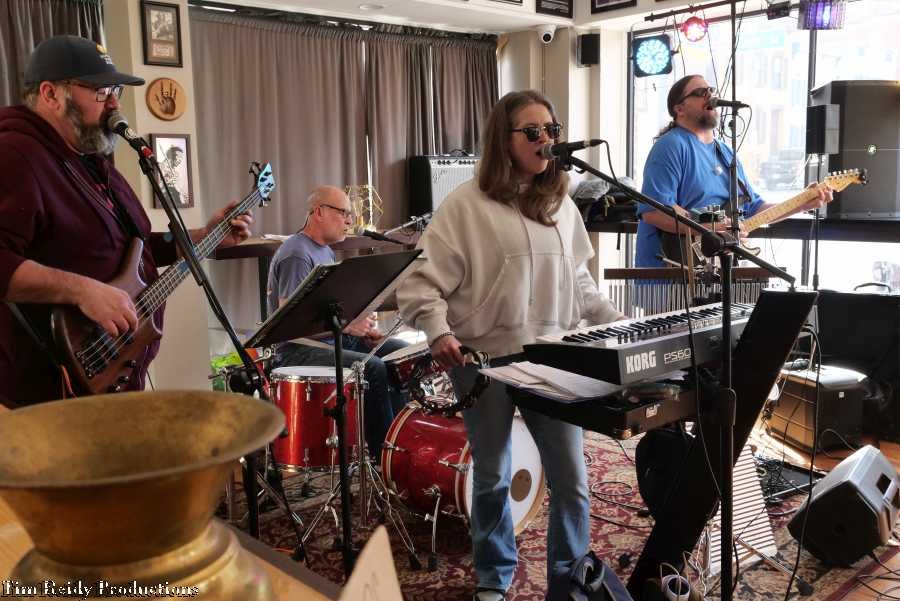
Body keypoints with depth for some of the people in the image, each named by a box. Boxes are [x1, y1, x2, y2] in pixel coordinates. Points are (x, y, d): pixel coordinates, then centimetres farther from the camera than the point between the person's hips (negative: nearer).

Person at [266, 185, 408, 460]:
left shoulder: (325, 251, 15)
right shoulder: (296, 255, -16)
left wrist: (362, 328, 5)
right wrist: (347, 325, -24)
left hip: (334, 338, 10)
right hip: (301, 349, -10)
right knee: (374, 369, -26)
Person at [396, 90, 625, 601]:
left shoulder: (562, 204, 9)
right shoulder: (467, 204, -6)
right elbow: (424, 280, -9)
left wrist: (617, 323, 8)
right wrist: (439, 332, -23)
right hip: (486, 361, -3)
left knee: (571, 477, 4)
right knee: (492, 477, 13)